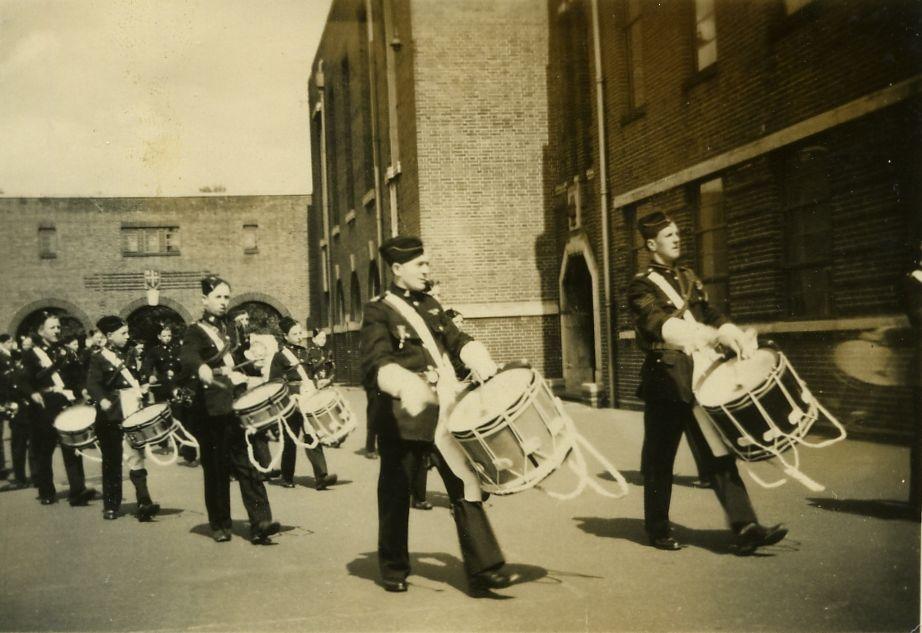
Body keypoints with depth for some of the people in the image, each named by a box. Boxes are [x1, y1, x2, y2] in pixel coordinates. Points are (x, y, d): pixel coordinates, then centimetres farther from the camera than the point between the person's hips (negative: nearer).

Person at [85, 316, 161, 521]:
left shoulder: (125, 355, 14)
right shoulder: (99, 358, -4)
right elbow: (92, 384, -17)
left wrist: (141, 387, 6)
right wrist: (102, 400, -34)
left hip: (133, 415, 4)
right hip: (111, 418, -4)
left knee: (136, 456, -6)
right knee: (112, 461, 8)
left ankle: (144, 504, -11)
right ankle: (111, 506, 20)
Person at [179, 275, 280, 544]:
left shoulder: (231, 328, 17)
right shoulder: (196, 332, -2)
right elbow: (189, 357, -23)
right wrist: (203, 371, -44)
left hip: (238, 405, 4)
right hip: (212, 411, -4)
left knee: (247, 463, -5)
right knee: (216, 468, 3)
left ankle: (260, 522, -11)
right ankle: (220, 525, 16)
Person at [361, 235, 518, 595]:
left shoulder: (430, 305, 16)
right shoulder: (378, 311, -6)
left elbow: (458, 341, 16)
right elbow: (377, 363, -18)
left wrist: (488, 372, -2)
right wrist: (408, 387, -37)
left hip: (445, 413, 5)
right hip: (402, 418, -5)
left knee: (466, 485, -3)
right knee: (395, 494, 8)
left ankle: (482, 569, -1)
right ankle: (393, 569, 26)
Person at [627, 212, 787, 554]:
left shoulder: (688, 277, 18)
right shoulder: (642, 285, -5)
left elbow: (710, 314, 14)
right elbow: (658, 323, -22)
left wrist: (736, 336, -6)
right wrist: (708, 335, -35)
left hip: (701, 377, 6)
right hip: (666, 381, -6)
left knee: (718, 451, 0)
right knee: (659, 459, 5)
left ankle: (745, 527, -3)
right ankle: (657, 530, 20)